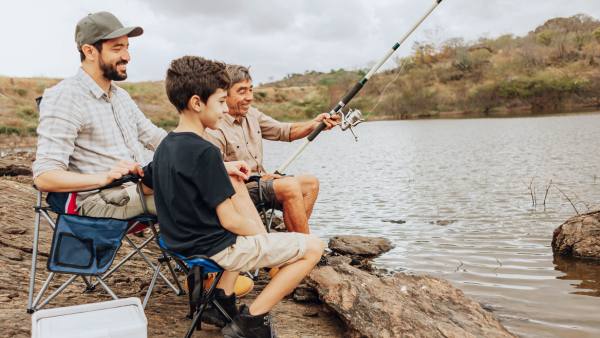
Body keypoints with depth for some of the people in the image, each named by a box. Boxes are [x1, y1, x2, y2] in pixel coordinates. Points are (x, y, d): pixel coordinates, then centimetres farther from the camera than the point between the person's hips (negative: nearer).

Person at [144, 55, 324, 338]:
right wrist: (262, 234, -2)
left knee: (248, 231, 37)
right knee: (313, 247, -5)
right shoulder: (205, 151, -23)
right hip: (215, 249, -9)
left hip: (183, 244, 9)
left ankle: (223, 295, 21)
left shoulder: (164, 147, 3)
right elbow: (229, 220, -21)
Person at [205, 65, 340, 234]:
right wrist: (258, 178, -18)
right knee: (290, 186, -26)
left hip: (260, 181, 9)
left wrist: (315, 123, -8)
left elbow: (286, 131, 9)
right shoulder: (215, 130, -19)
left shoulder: (252, 114, 7)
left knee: (310, 183, 2)